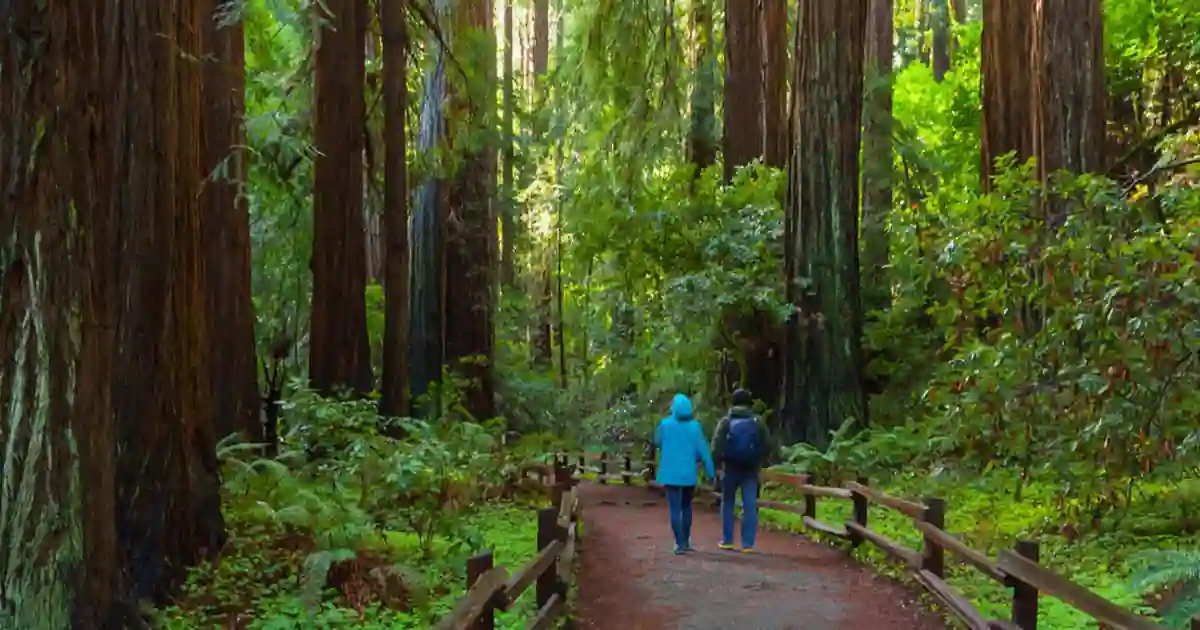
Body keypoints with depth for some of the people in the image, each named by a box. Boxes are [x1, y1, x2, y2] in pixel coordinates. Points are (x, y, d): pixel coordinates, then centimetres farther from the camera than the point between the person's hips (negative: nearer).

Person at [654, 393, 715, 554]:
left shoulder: (665, 424, -6)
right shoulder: (694, 426, -4)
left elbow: (657, 442, 10)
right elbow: (703, 450, -5)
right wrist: (711, 472, 1)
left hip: (671, 473, -2)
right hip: (689, 473, 2)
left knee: (675, 509, -1)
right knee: (686, 506, 20)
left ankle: (680, 544, -8)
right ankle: (686, 541, 23)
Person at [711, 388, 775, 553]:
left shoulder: (726, 422, -4)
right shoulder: (757, 422, 1)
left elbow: (716, 446, -12)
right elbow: (769, 445, 0)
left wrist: (718, 462, 1)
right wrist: (760, 462, 12)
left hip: (730, 468, -1)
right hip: (751, 470, 1)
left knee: (728, 504, 13)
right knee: (750, 506, 1)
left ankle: (727, 540, 14)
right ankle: (748, 543, -2)